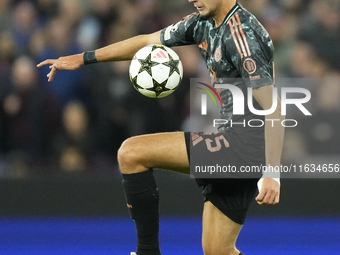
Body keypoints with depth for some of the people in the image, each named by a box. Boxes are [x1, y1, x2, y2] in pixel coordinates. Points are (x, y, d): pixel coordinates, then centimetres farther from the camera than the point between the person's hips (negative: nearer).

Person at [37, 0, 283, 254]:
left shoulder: (242, 33, -19)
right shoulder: (203, 23, 9)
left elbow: (274, 108, -24)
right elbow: (147, 42, 23)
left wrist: (272, 174, -31)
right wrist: (84, 58, 26)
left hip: (246, 143, -9)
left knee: (131, 153, -11)